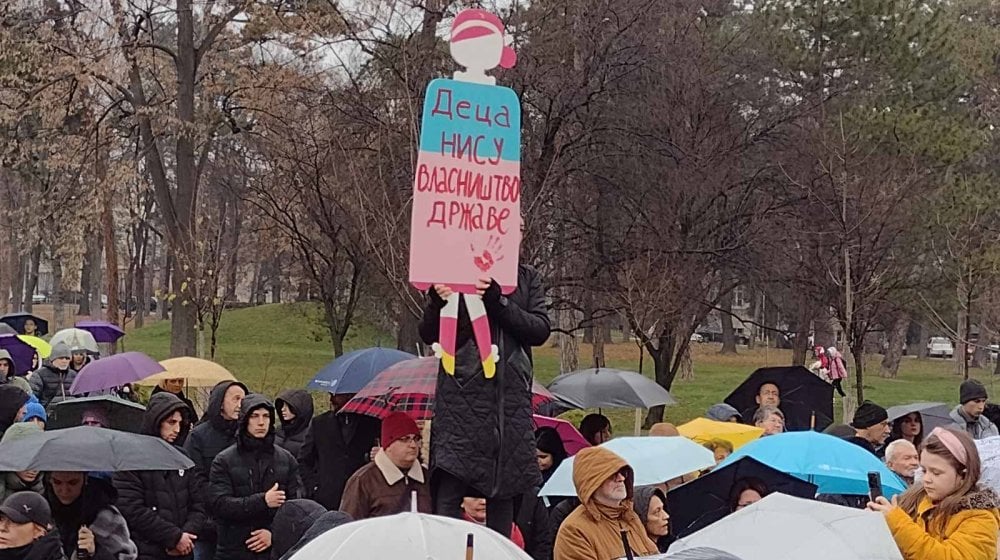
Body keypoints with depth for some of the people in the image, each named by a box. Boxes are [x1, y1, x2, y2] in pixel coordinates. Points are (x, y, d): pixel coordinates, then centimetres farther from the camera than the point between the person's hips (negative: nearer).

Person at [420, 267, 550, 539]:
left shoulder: (527, 278, 10)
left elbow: (540, 330, -2)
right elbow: (428, 334, 4)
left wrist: (499, 301, -15)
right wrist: (437, 302, -17)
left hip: (511, 394, 2)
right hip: (462, 392, -2)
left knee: (504, 489, 6)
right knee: (450, 488, -11)